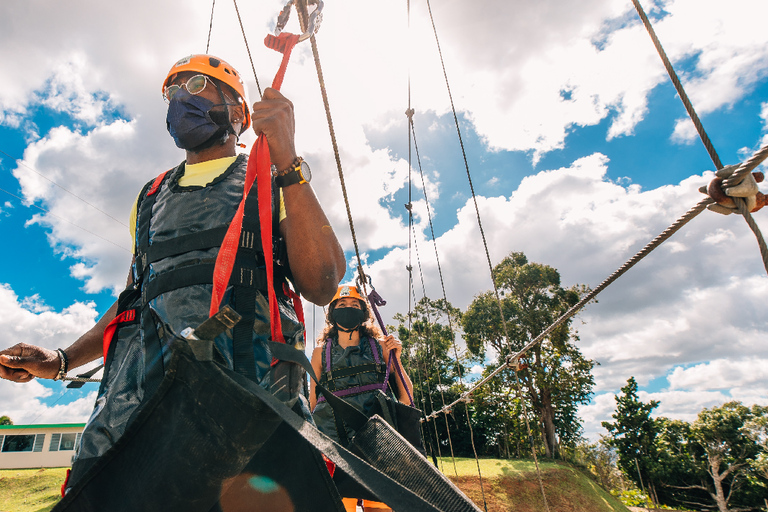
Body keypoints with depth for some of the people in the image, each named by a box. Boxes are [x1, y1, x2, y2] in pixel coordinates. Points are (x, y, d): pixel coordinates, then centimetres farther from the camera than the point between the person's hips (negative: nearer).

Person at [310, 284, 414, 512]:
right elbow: (312, 403, 17)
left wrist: (396, 359, 0)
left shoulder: (380, 346, 12)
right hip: (336, 440, 0)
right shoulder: (321, 352, 12)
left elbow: (406, 398, 11)